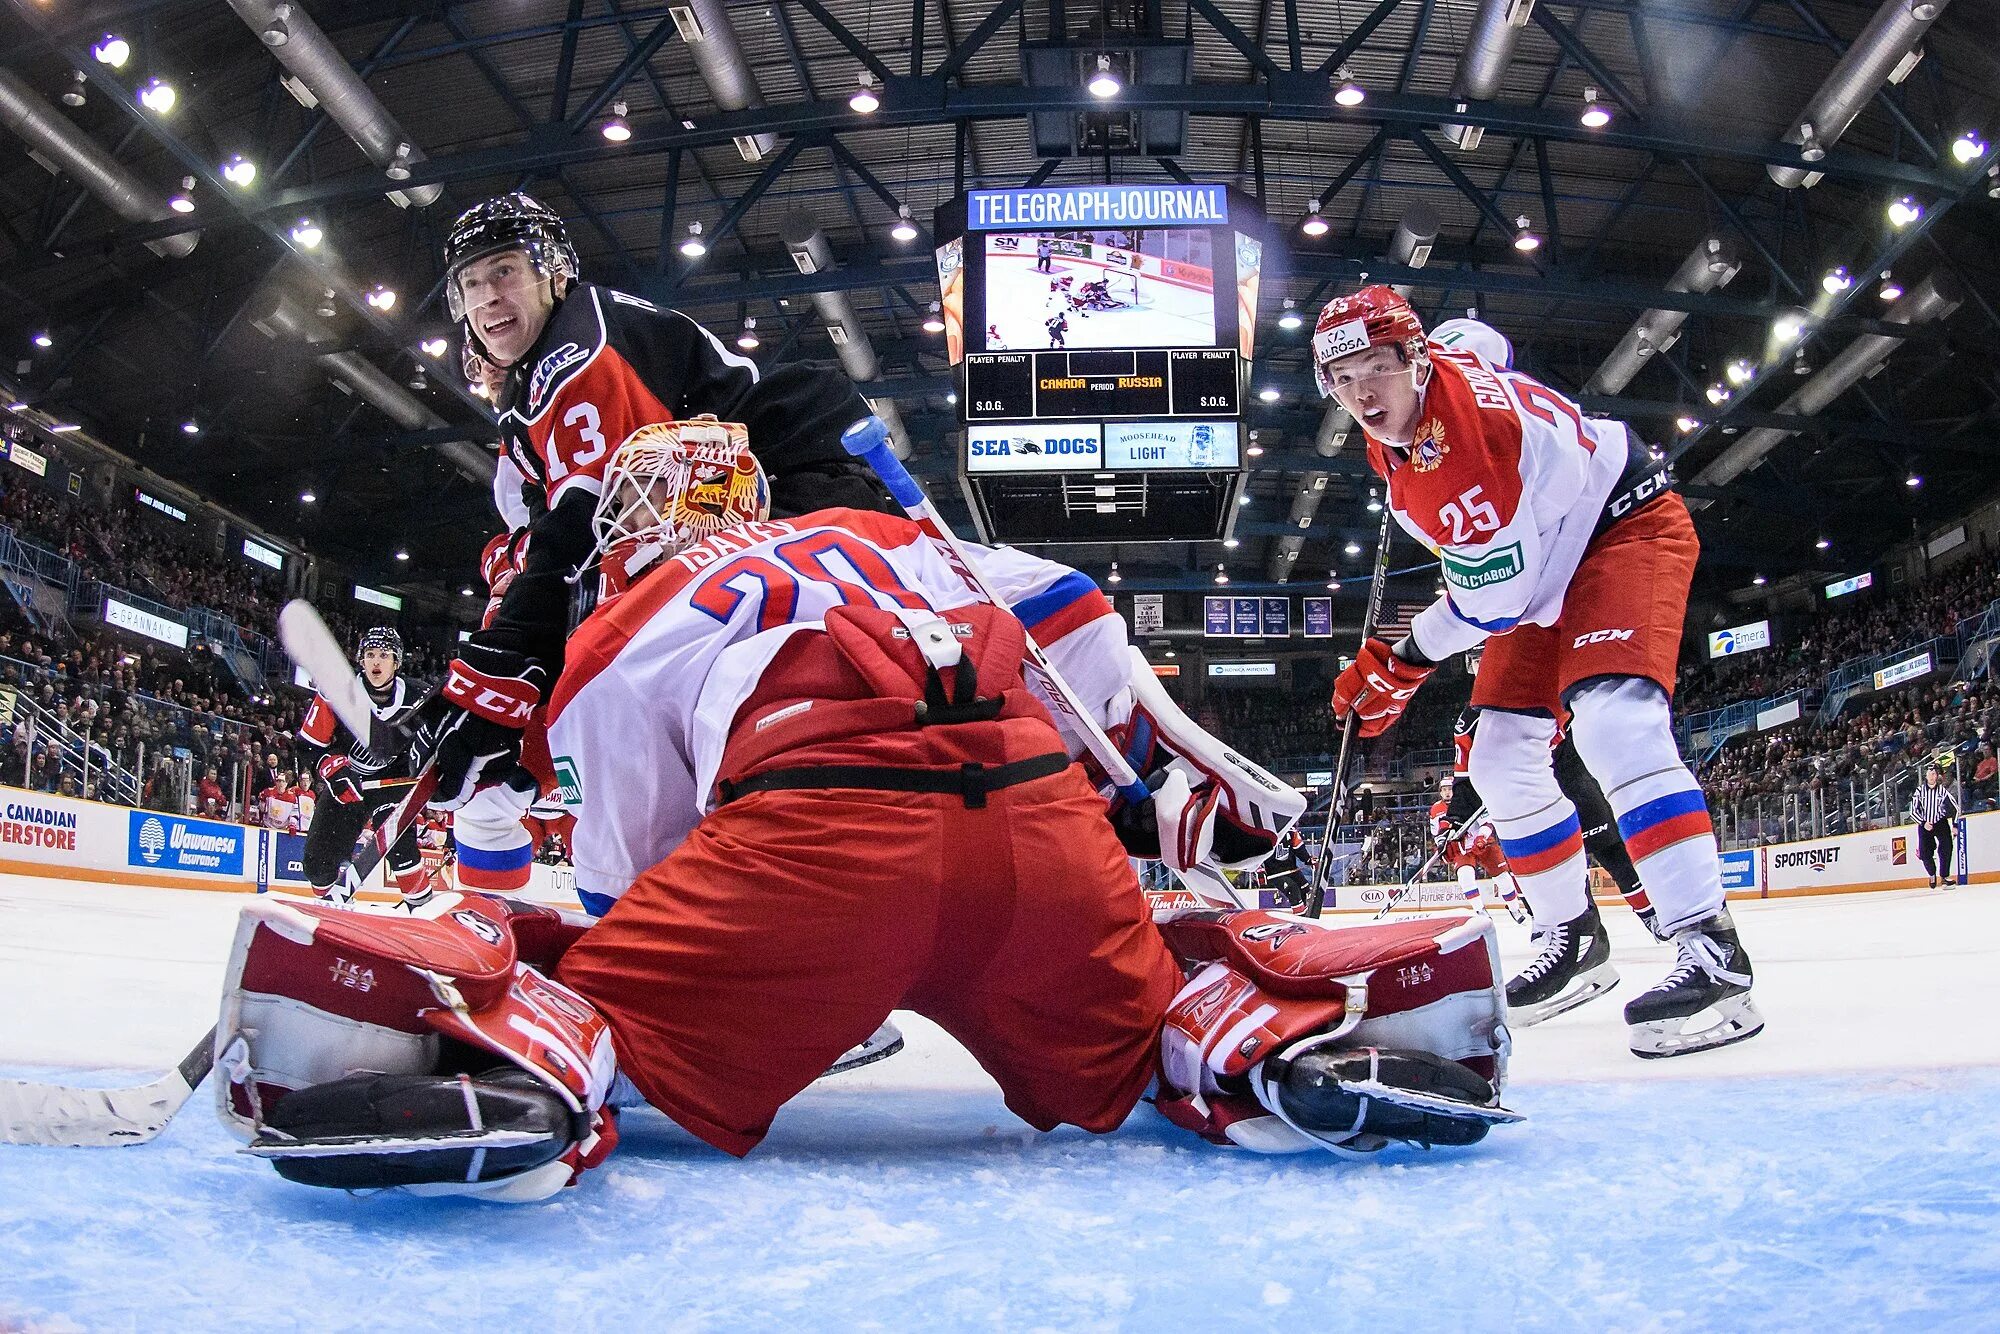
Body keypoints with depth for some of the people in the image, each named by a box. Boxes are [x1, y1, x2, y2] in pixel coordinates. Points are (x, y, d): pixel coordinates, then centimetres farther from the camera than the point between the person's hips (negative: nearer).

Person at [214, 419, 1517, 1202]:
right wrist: (1186, 766, 32)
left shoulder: (619, 641, 26)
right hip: (1044, 825, 4)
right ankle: (1289, 1025, -4)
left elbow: (629, 890, 24)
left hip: (812, 835, -4)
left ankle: (518, 1056, -27)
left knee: (609, 1009, 8)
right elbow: (1071, 619, 27)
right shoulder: (889, 538, 37)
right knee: (1121, 1052, 26)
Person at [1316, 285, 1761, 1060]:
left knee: (1612, 720, -31)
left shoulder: (1479, 413, -32)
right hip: (1545, 568, 10)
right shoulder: (1390, 447, -4)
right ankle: (1572, 936, 17)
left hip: (1628, 524, -9)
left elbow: (1494, 595, -28)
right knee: (1501, 756, 3)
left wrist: (1403, 663, -17)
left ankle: (1711, 949, -35)